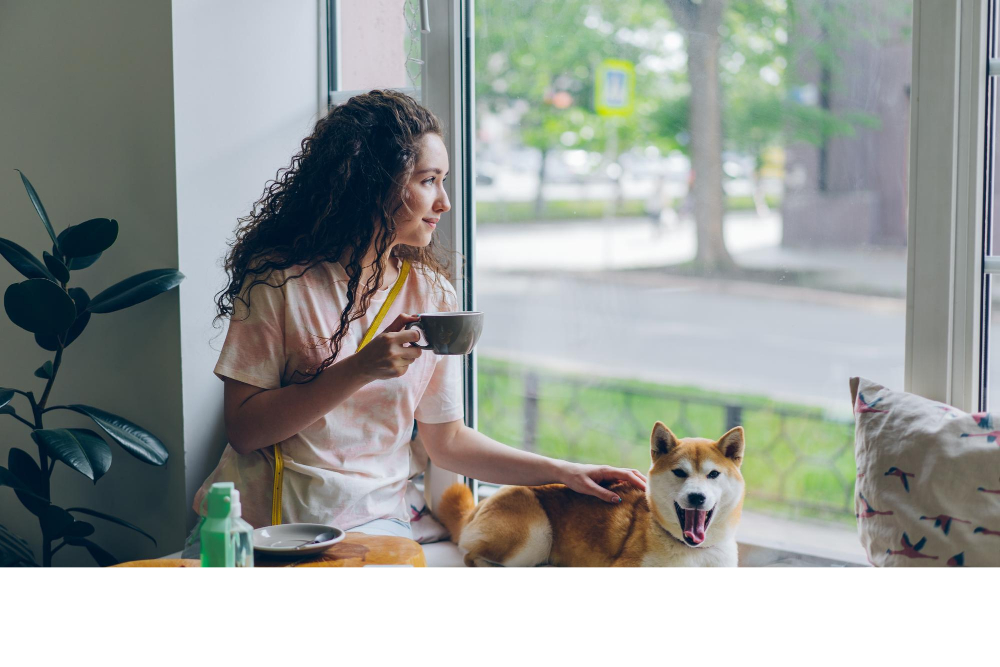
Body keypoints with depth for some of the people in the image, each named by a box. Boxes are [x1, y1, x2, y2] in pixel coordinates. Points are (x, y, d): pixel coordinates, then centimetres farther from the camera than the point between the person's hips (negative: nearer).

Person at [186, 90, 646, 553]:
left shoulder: (432, 295, 6)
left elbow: (447, 440, 13)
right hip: (260, 515, -2)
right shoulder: (280, 276, -6)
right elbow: (242, 428, -10)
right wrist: (360, 370, -19)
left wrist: (565, 473, 5)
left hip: (369, 519, 3)